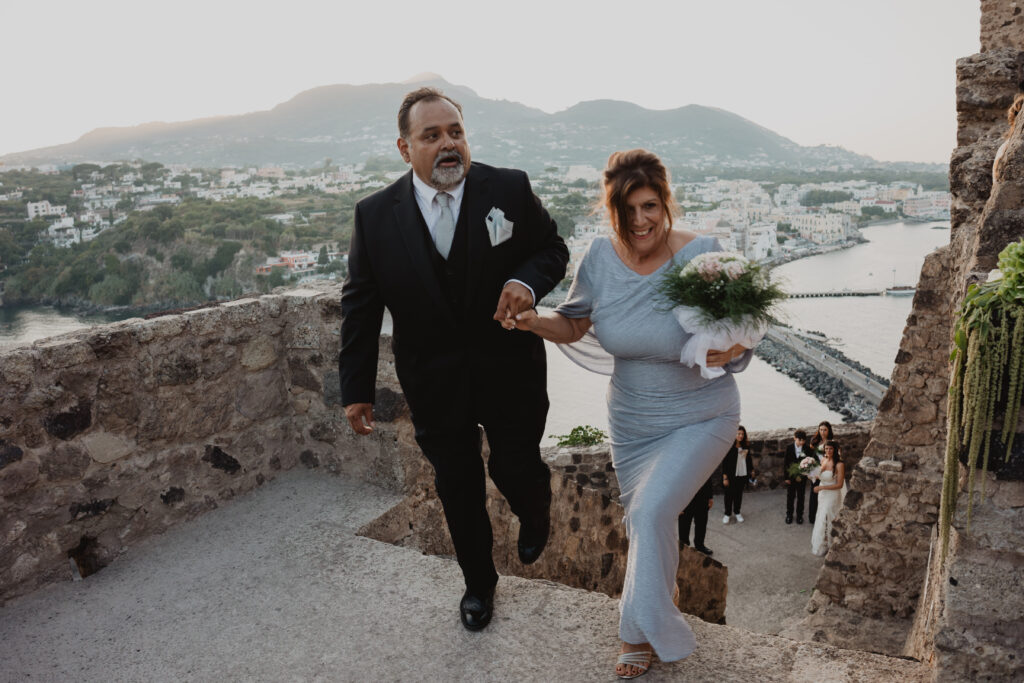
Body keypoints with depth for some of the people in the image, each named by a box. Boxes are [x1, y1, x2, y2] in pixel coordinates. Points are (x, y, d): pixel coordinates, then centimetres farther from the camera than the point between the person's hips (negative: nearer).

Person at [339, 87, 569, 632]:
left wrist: (528, 281, -22)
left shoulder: (509, 189, -9)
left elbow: (553, 250, 2)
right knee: (457, 486, 14)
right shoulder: (376, 215, -8)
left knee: (516, 469, 11)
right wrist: (356, 389, -3)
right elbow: (360, 305, -3)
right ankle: (478, 582, 39)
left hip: (510, 372, -1)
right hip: (435, 386, 1)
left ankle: (533, 515, 50)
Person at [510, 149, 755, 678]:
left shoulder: (701, 255, -21)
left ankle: (642, 632, 11)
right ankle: (648, 633, 42)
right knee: (645, 524, 17)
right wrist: (534, 321, -19)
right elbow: (573, 326, 1)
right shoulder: (600, 257, -11)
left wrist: (730, 349, -35)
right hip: (631, 420, 4)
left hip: (700, 419, -4)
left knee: (650, 512, -16)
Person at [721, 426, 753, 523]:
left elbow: (748, 459, 14)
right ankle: (727, 514, 20)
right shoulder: (729, 446, -13)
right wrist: (725, 477, -13)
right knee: (729, 494, 5)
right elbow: (724, 463, -11)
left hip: (743, 475, 4)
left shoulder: (746, 445, 1)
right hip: (731, 475, -4)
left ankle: (737, 512, 30)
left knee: (739, 494, 15)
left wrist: (751, 469, 13)